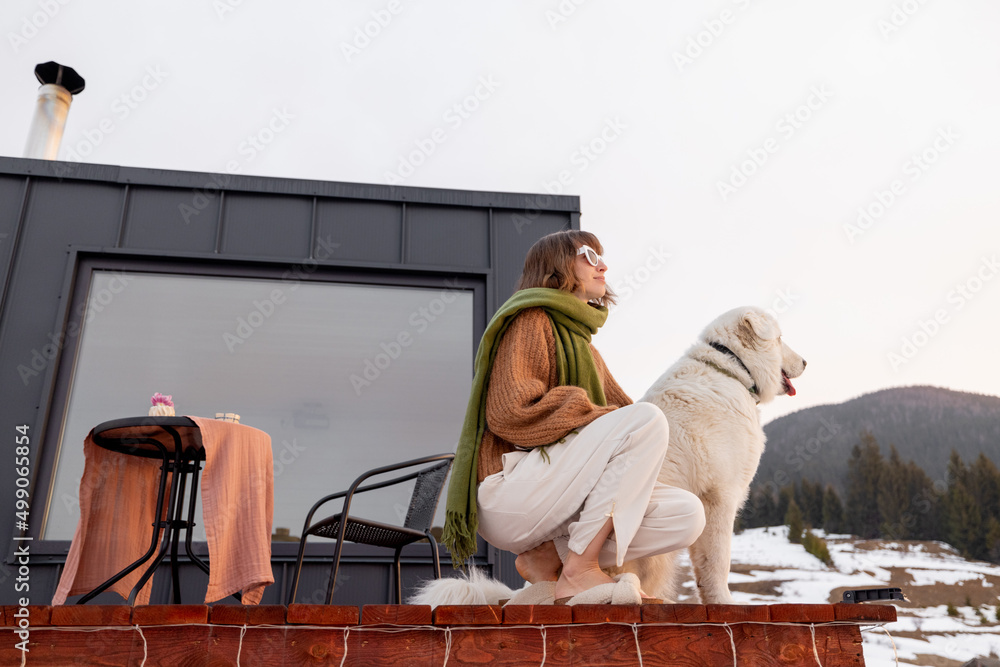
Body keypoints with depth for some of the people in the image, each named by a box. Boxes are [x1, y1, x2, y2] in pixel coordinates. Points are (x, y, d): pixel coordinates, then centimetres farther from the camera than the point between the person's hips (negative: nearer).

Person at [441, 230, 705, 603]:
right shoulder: (530, 321, -2)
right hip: (506, 487, -8)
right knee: (649, 419, -21)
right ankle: (579, 571, -20)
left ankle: (547, 556, -5)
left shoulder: (584, 346, 27)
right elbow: (509, 413, -17)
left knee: (688, 516, -8)